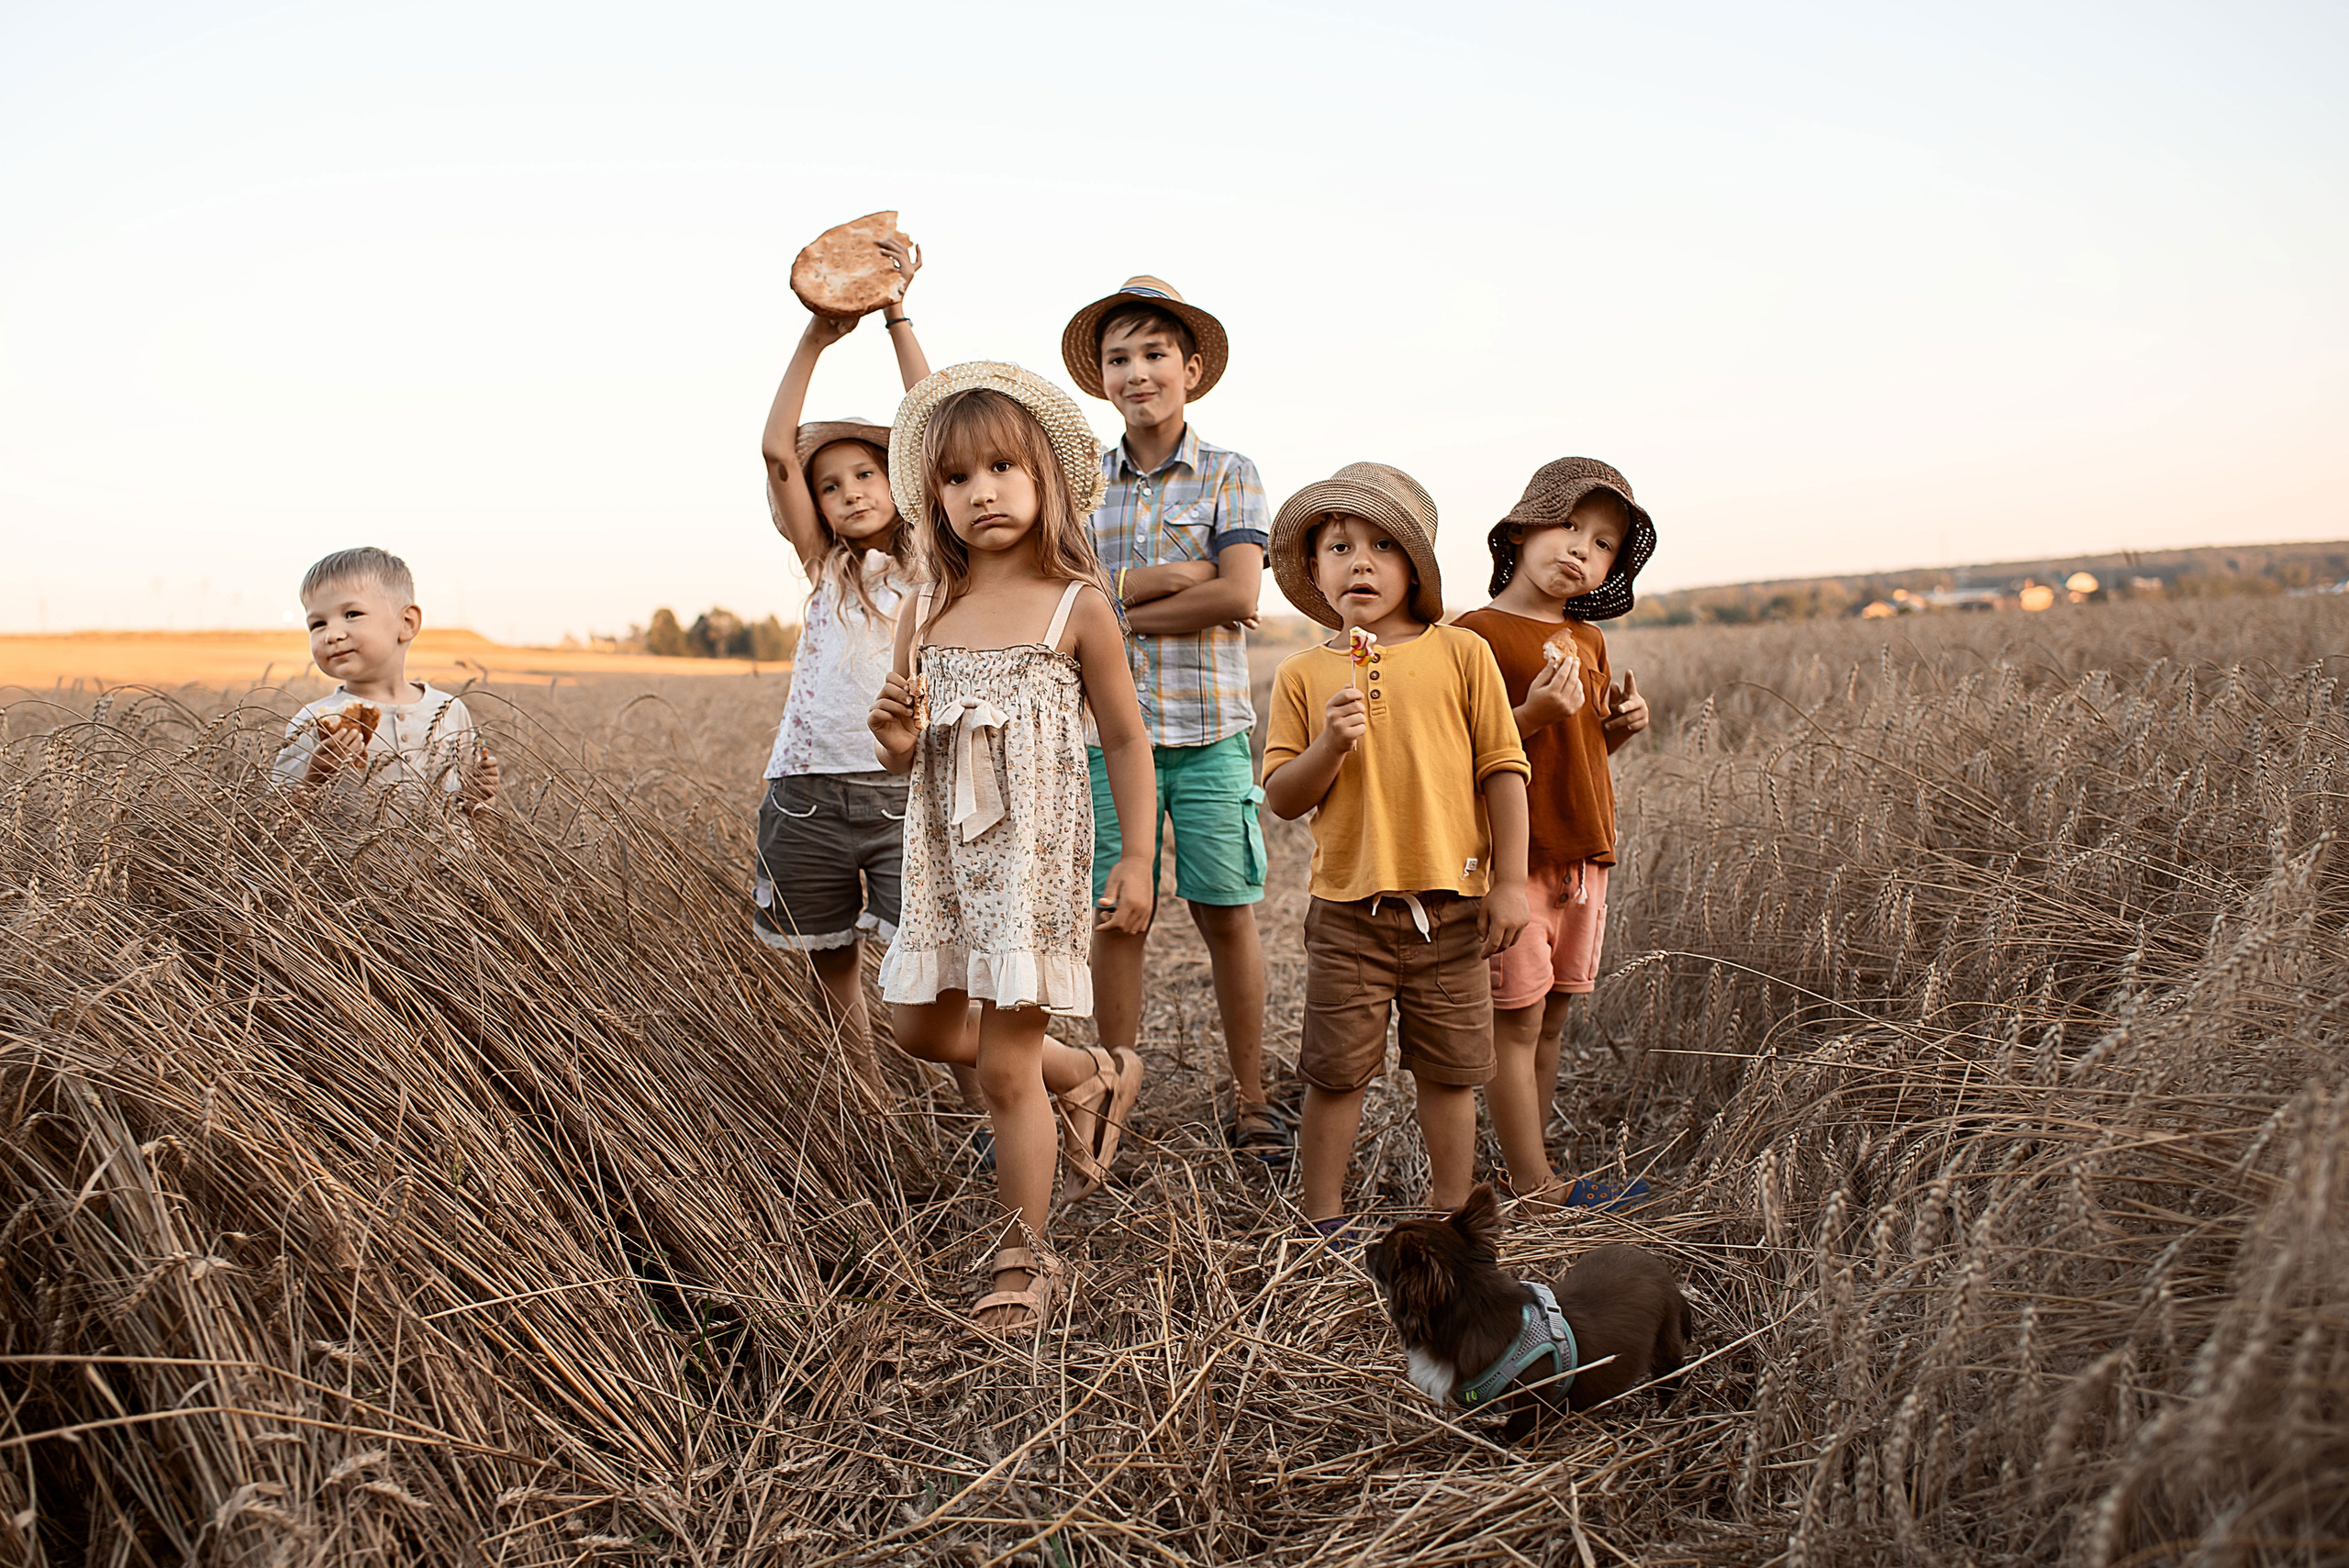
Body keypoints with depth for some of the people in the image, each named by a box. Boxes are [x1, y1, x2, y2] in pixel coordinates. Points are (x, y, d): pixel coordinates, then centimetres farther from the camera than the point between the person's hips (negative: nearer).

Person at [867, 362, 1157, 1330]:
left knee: (1005, 1064, -2)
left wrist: (1136, 861, -7)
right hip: (943, 852, 6)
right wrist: (895, 732, -14)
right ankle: (1093, 1074, 38)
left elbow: (1126, 740, -3)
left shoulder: (1075, 608, -8)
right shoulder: (925, 613, 4)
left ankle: (1027, 1260, 16)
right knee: (925, 1031, 16)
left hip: (1036, 852, -6)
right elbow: (906, 759, 10)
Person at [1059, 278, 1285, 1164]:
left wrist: (1117, 605, -8)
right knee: (1116, 916, 6)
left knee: (1226, 917, 4)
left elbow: (1239, 598, -11)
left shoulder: (1230, 476, 2)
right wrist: (1164, 578, -13)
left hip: (1208, 732, -2)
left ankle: (1250, 1105, 16)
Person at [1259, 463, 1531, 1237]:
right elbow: (1281, 798, 0)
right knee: (1335, 1075, 7)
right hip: (1348, 912, 0)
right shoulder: (1303, 674, 2)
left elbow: (1502, 768, 0)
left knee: (1449, 1073, 12)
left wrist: (1509, 882, -2)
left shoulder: (1461, 654, -1)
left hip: (1451, 906, 0)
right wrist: (1329, 746, -19)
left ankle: (1452, 1215, 31)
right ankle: (1324, 1221, 25)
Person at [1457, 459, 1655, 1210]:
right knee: (1516, 1022, -1)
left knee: (1552, 1019, 12)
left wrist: (1617, 727, 5)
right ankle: (1534, 1190, 7)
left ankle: (1532, 1169, 22)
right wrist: (1532, 716, -25)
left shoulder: (1588, 642, 14)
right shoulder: (1477, 634, -10)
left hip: (1582, 854, 8)